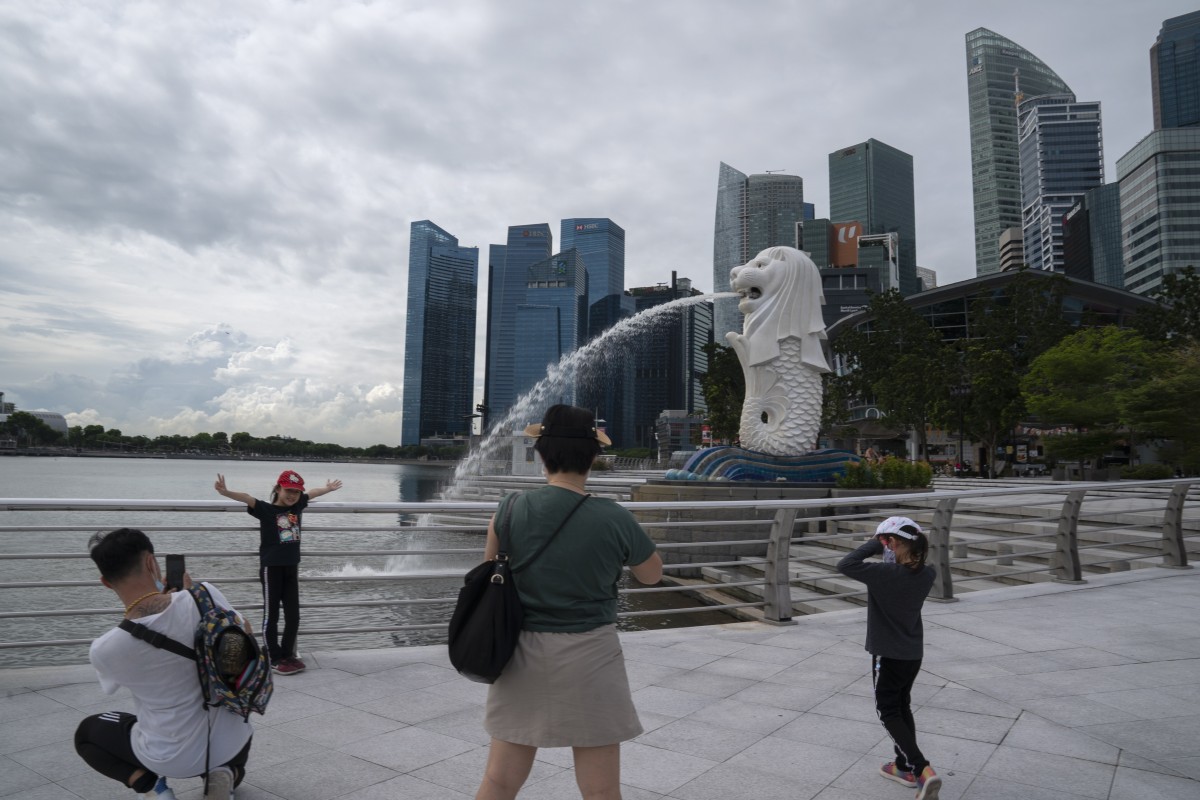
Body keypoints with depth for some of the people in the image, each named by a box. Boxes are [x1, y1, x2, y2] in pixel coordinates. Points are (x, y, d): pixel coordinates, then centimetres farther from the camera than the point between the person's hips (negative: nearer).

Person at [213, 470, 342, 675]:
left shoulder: (298, 506, 4)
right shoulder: (265, 510, -11)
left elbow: (313, 493, 22)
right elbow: (247, 498, -29)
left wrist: (329, 488, 40)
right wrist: (226, 492, -48)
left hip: (292, 568, 6)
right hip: (271, 568, -5)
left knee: (293, 616, 10)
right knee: (271, 615, 3)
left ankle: (287, 654, 24)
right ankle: (274, 659, 13)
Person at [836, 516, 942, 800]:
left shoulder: (885, 573, -26)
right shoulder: (927, 575, -6)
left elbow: (845, 565, -24)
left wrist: (874, 544, -16)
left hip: (888, 655, -7)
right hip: (914, 654, 7)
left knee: (888, 712, 6)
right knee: (903, 707, 21)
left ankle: (922, 770, -6)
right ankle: (904, 767, 32)